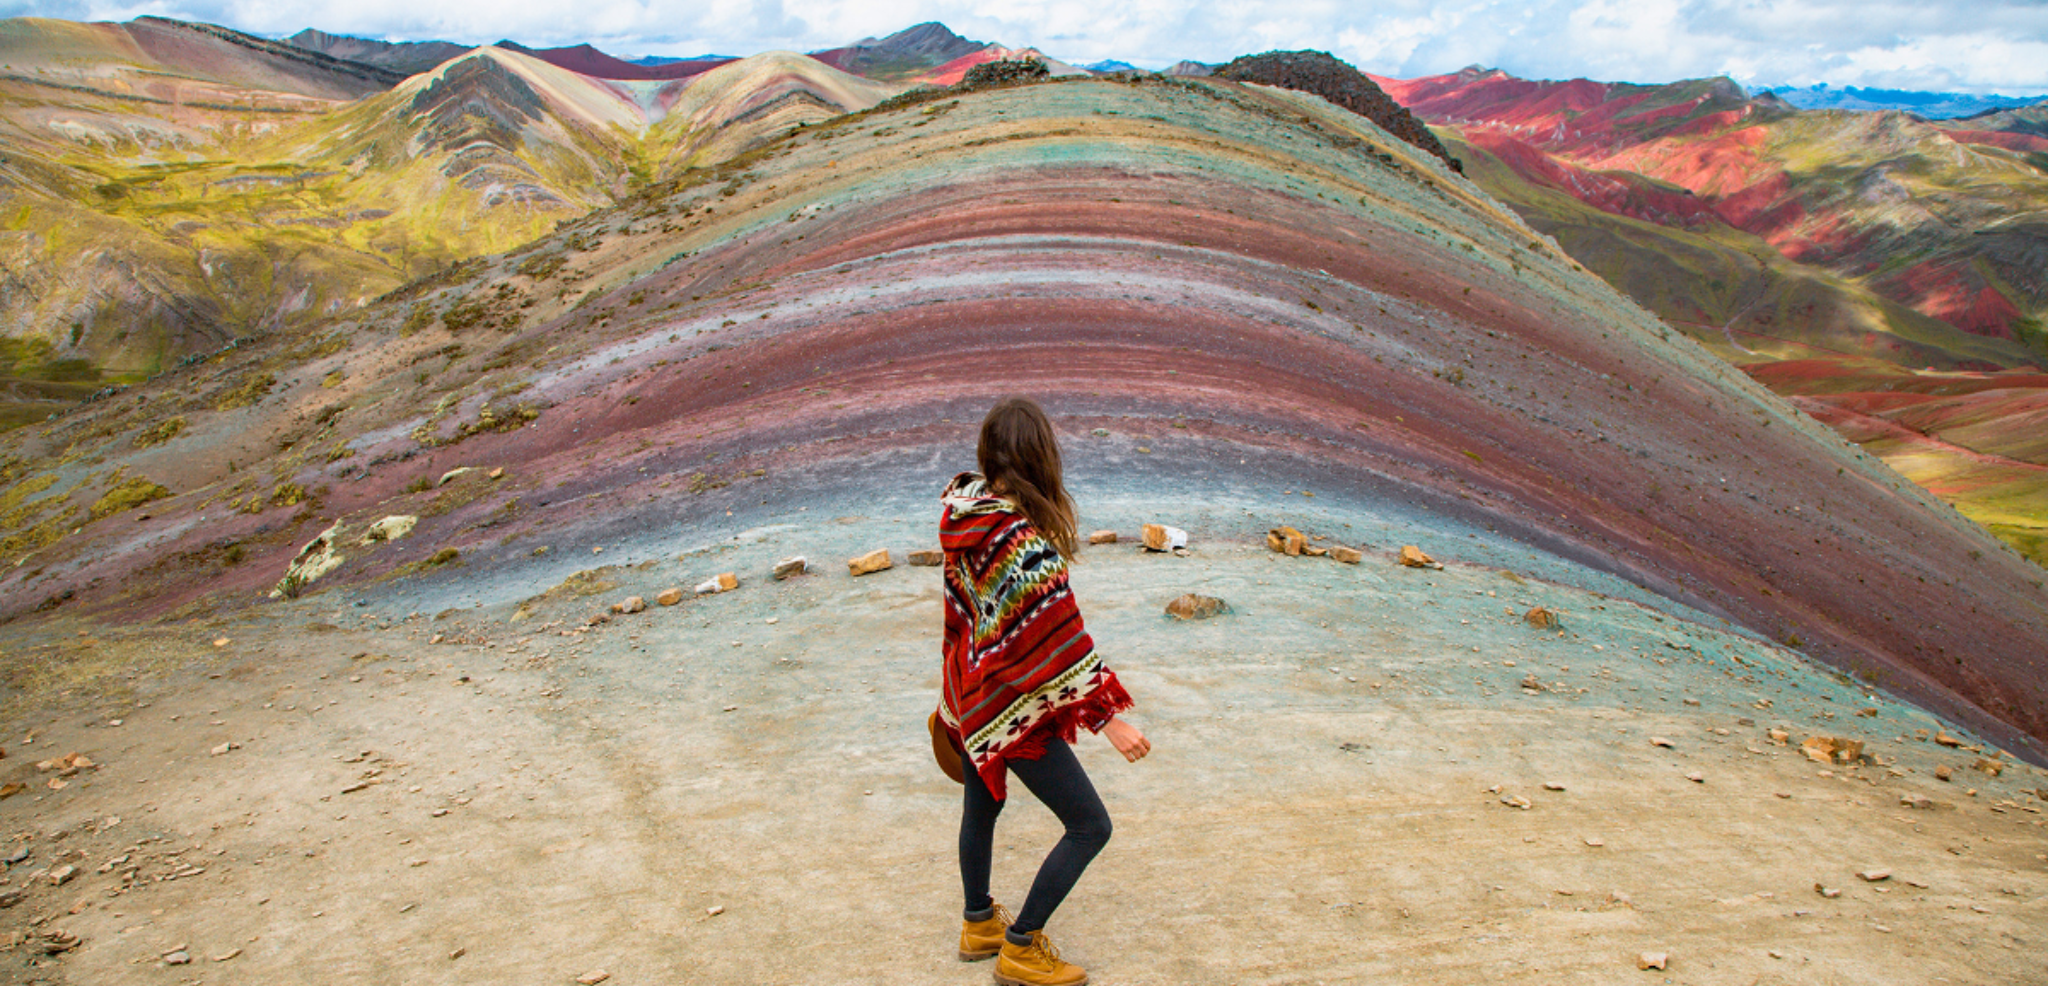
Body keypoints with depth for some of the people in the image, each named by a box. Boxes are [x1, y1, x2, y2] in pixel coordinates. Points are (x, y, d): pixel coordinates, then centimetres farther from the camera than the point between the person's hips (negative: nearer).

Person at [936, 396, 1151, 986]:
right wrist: (1109, 718, -21)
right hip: (1013, 707, -9)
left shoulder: (967, 520, -4)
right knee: (1089, 826, 4)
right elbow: (1060, 641, -27)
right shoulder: (1024, 542, -30)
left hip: (973, 692, 9)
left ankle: (978, 925, 45)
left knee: (981, 806, 26)